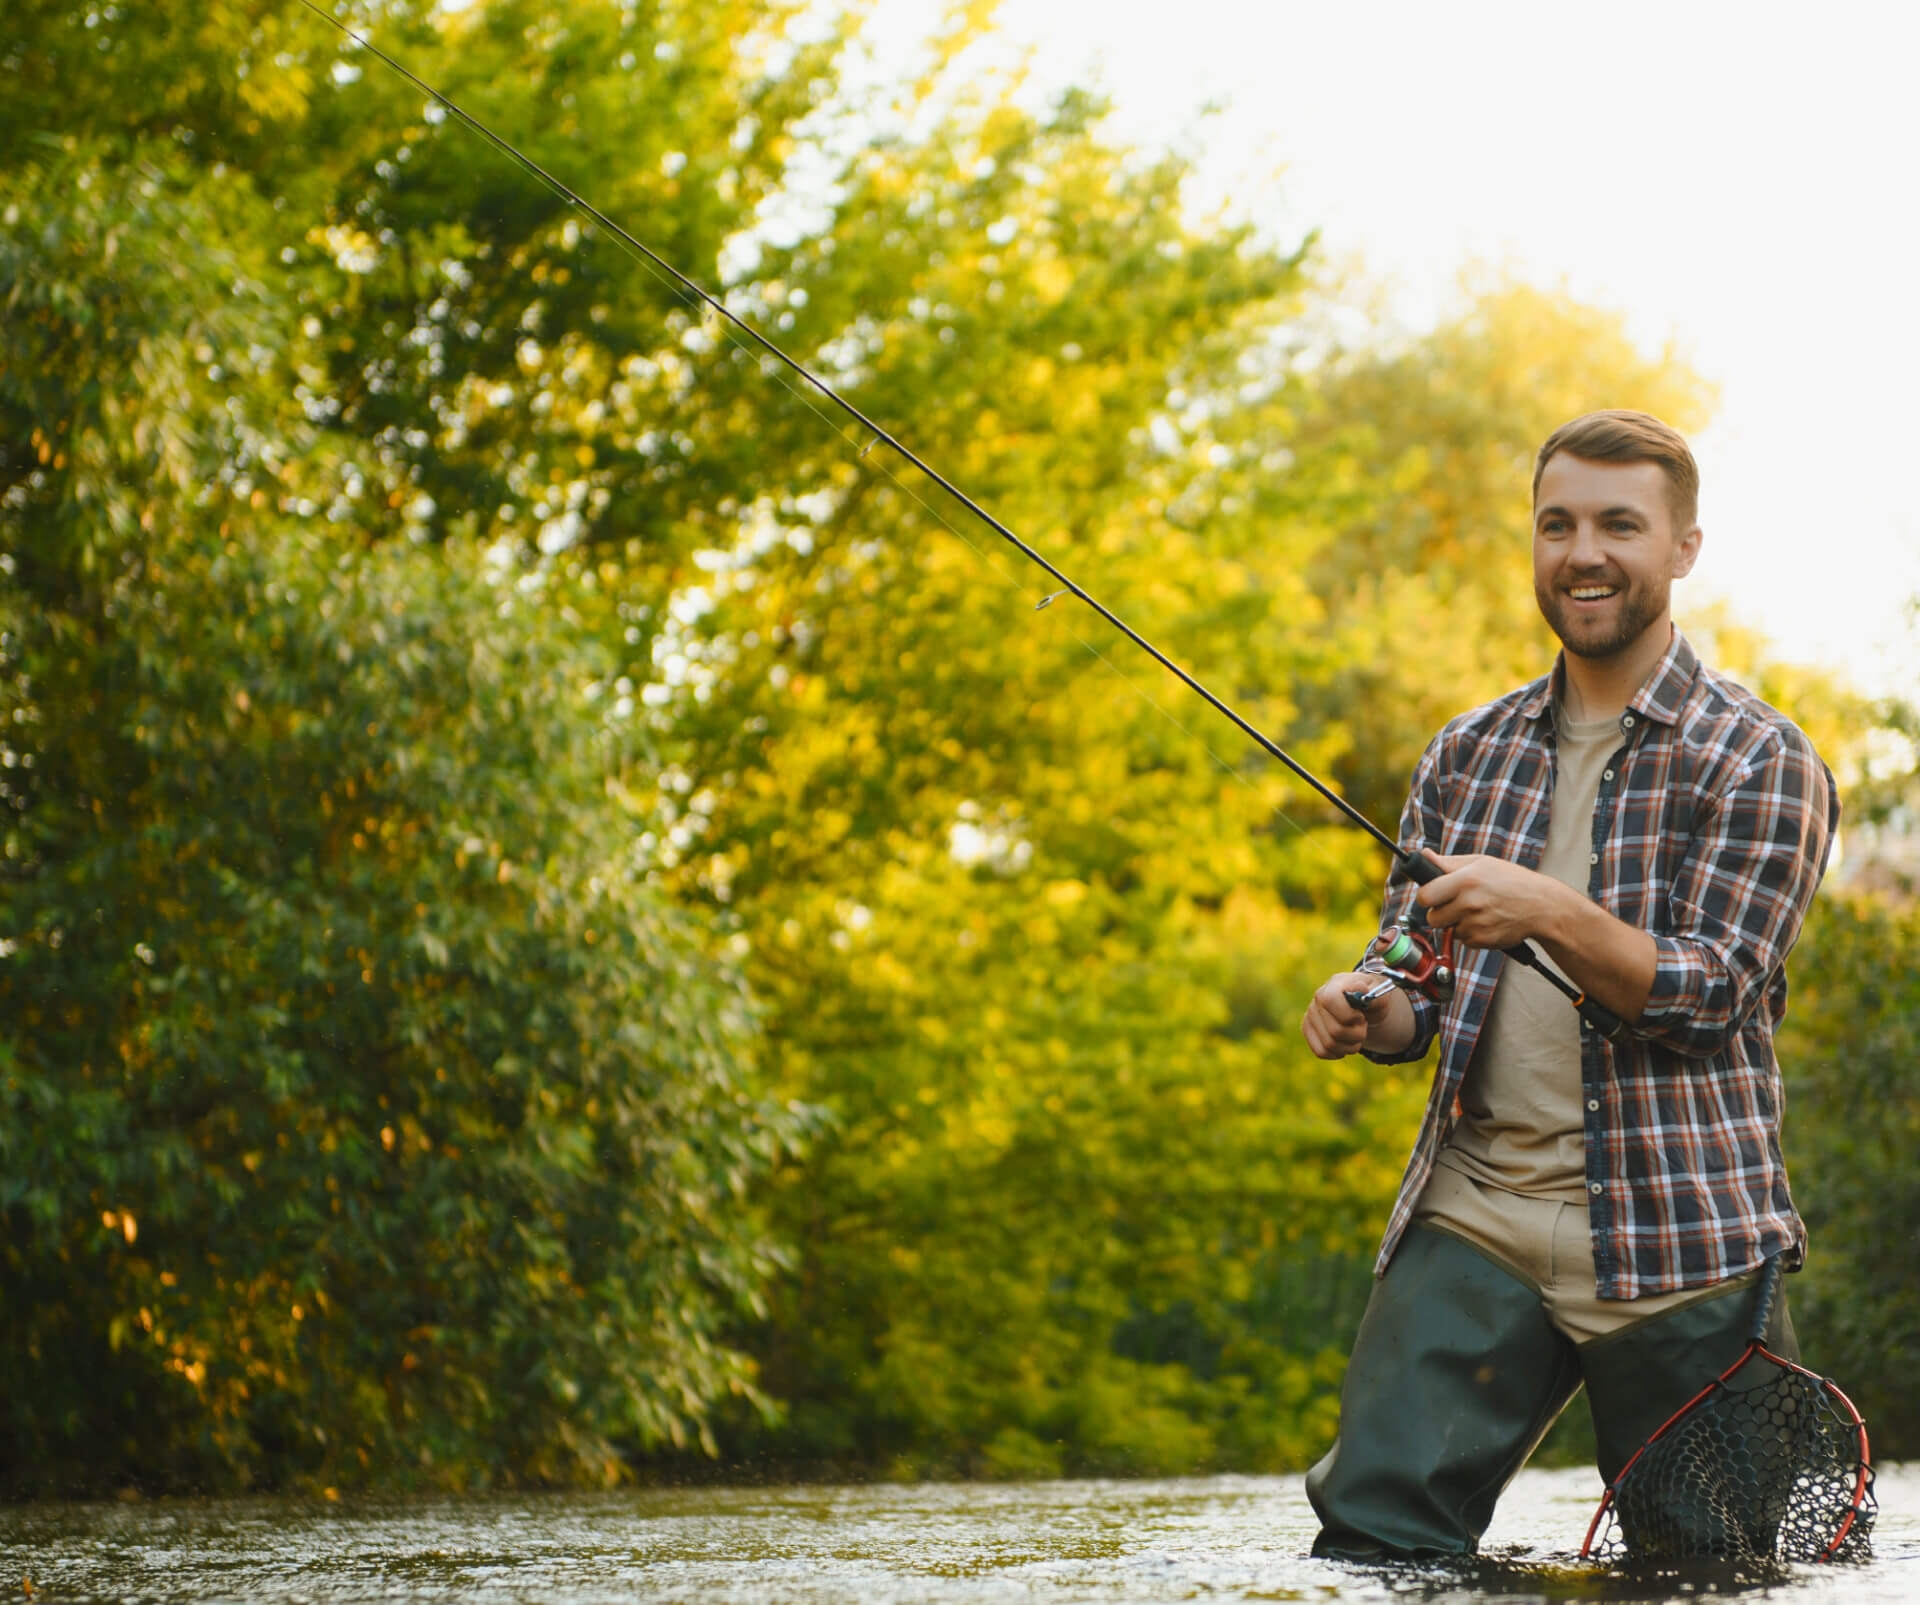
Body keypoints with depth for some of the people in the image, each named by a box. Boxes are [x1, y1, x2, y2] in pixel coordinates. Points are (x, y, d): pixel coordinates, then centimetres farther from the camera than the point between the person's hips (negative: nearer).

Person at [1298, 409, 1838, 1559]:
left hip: (1678, 1238, -3)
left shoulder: (1758, 760, -1)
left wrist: (1550, 914, -27)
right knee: (1372, 1531, -11)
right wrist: (1374, 1010, -8)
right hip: (1474, 1213, 3)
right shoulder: (1469, 755, 15)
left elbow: (1714, 991, -11)